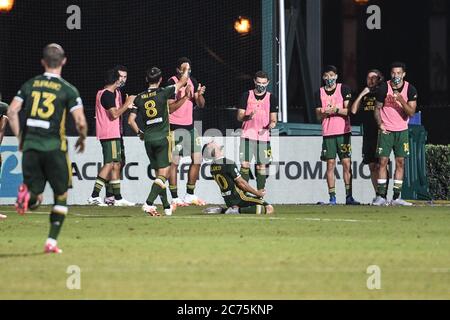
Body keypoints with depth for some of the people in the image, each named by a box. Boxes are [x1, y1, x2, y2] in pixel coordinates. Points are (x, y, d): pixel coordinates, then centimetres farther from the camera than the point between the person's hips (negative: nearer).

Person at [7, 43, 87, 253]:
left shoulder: (30, 85, 8)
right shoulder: (68, 90, -2)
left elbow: (12, 111, 1)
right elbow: (80, 122, -8)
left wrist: (19, 137, 13)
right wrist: (82, 140, 12)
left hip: (30, 146, 3)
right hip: (54, 147, -3)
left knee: (35, 199, 10)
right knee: (61, 196, 13)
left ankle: (27, 195, -26)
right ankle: (52, 242, 7)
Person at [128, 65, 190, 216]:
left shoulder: (139, 98, 4)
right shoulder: (163, 93, -6)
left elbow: (131, 120, 3)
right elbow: (183, 81, 5)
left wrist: (139, 133, 20)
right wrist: (186, 70, 25)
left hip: (148, 139, 5)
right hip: (163, 137, -5)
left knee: (159, 174, 15)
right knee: (163, 174, -7)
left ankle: (167, 206, 21)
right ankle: (149, 203, -23)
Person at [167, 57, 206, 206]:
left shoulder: (192, 82, 9)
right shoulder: (172, 83, -12)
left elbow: (201, 105, 10)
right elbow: (170, 108, -17)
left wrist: (199, 95, -11)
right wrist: (185, 97, -26)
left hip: (190, 126, 7)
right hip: (175, 127, -7)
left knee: (197, 159, 8)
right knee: (174, 162, -6)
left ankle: (190, 195, 17)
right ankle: (174, 197, -5)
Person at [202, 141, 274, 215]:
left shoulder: (212, 167, 7)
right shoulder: (228, 164, -18)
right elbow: (241, 183, -16)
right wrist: (257, 193, -4)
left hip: (228, 200, 8)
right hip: (238, 198, -8)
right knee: (269, 209, -14)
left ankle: (220, 210, 12)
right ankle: (238, 210, -19)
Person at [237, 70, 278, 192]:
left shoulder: (271, 98, 7)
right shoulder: (247, 95, 6)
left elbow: (273, 118, 7)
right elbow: (239, 116, 4)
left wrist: (271, 124, -16)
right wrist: (248, 116, -17)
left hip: (263, 136, 1)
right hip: (247, 135, -1)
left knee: (262, 165, 2)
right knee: (244, 164, -7)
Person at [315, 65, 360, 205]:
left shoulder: (344, 89, 3)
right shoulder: (320, 93, 10)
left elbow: (348, 110, -4)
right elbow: (319, 115, 7)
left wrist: (335, 110, -19)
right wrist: (324, 112, -14)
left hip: (343, 131, -2)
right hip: (328, 133, 2)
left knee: (347, 163, -4)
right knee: (330, 164, 0)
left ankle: (349, 196, -3)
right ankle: (332, 197, 0)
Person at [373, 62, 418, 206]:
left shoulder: (410, 90, -3)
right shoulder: (384, 88, -4)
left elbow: (411, 112, -6)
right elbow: (377, 108, 5)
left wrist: (401, 100, -21)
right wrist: (380, 124, -8)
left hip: (401, 130, 1)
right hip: (386, 130, -1)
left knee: (400, 162, 0)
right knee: (383, 161, -7)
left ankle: (396, 197, 3)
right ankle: (381, 196, -6)